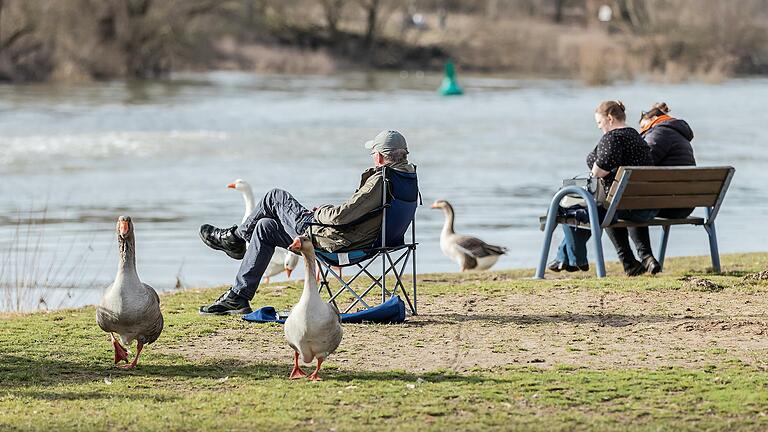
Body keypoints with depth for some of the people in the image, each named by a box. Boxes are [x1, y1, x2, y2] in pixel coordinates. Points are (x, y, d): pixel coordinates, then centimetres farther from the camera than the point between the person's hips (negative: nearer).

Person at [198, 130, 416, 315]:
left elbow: (341, 215, -27)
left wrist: (319, 213, -9)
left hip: (334, 239, -10)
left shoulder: (381, 180, -26)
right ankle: (239, 297, 24)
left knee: (275, 197, 5)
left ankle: (235, 237, 28)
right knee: (265, 227, 20)